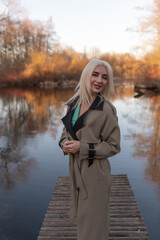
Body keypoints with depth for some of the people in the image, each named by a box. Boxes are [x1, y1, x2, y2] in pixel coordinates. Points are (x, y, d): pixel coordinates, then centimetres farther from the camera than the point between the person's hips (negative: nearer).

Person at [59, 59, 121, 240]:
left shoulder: (107, 109, -14)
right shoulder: (74, 103, 3)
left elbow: (113, 146, -10)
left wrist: (82, 147, -20)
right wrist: (64, 143, -9)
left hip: (95, 171, -6)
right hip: (75, 168, 6)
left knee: (93, 220, 7)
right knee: (80, 217, 22)